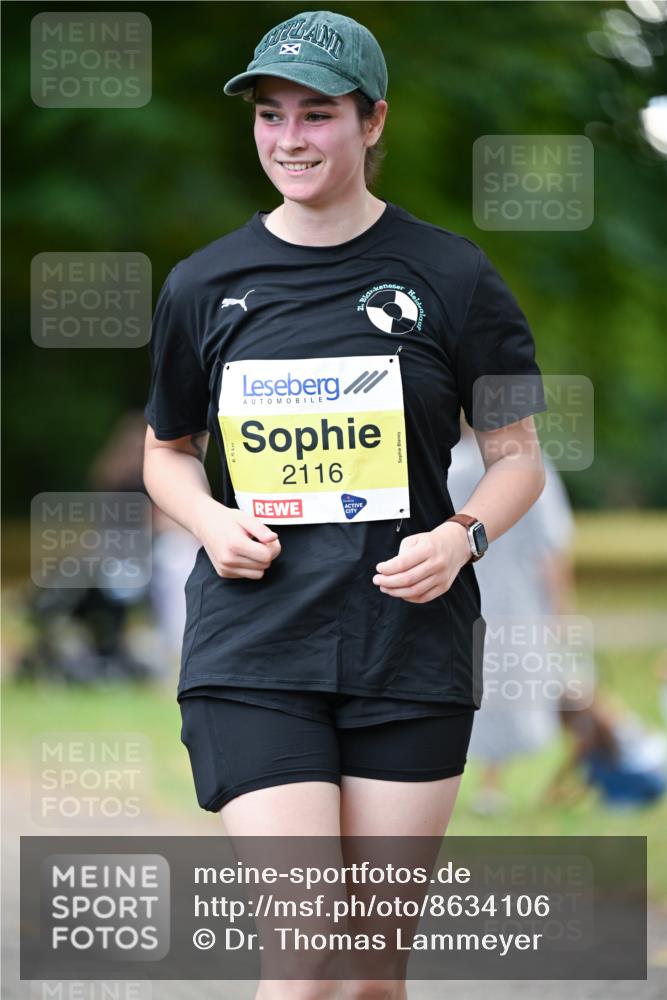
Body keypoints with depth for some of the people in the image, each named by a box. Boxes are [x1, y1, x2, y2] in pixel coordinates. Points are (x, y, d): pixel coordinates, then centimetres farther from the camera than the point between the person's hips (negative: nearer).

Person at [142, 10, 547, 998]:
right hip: (251, 655, 0)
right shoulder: (203, 285, 5)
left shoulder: (450, 275, 1)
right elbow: (166, 451, 19)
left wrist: (462, 537, -11)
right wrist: (211, 523, -2)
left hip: (409, 649, 0)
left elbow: (517, 455, 9)